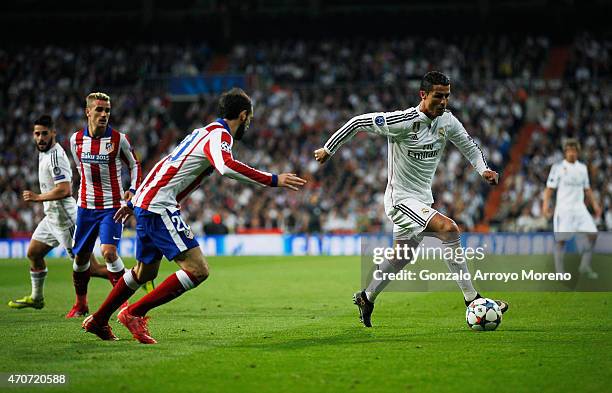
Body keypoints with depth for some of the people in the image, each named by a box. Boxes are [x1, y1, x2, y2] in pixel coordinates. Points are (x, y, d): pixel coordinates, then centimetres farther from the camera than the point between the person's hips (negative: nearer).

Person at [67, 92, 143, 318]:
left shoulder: (119, 139, -7)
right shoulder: (76, 139, 2)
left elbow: (134, 164, 7)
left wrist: (133, 189, -6)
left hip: (112, 206, -4)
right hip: (86, 206, 4)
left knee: (109, 252, -20)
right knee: (80, 257, 8)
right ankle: (80, 305, 26)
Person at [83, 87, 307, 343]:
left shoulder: (204, 132, 19)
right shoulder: (220, 135, -11)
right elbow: (226, 166, -34)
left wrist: (133, 203, 34)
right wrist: (273, 180, -28)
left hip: (145, 204, 10)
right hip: (160, 207, -10)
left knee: (145, 272, 26)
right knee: (198, 270, -14)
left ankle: (97, 321, 38)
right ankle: (133, 313, -8)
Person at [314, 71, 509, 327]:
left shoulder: (448, 121, -1)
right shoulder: (403, 121, -21)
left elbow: (468, 146, 15)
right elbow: (358, 122, -14)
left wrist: (483, 169, -3)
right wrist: (328, 150, -6)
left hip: (422, 200, 8)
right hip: (401, 198, -8)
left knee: (401, 256, 19)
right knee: (449, 229, -25)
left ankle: (366, 299, 39)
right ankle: (472, 299, -22)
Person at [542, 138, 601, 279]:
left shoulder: (582, 168, 12)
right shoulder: (558, 167, -2)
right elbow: (549, 188, -5)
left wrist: (594, 204, 14)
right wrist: (546, 204, -18)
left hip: (580, 208, 4)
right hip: (563, 208, -4)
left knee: (592, 234, -8)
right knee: (561, 240, -6)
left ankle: (585, 266, 3)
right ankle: (559, 271, 1)